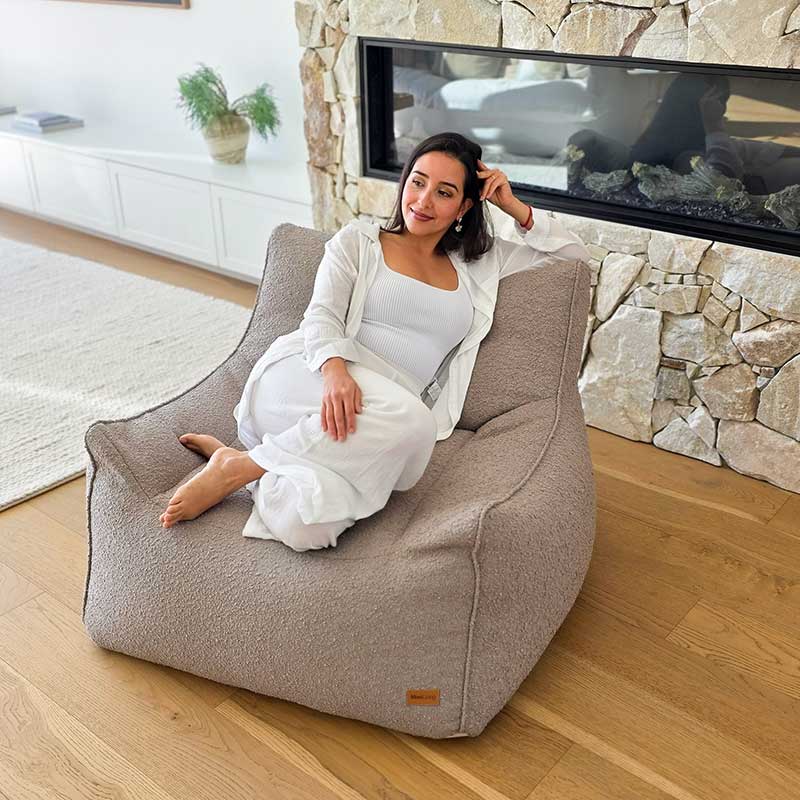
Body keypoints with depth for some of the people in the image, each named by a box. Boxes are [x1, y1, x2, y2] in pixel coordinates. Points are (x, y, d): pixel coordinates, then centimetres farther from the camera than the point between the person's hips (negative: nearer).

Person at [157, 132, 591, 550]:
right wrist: (335, 370, -24)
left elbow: (576, 256, 25)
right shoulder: (358, 240, 13)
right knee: (409, 420, -39)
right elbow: (322, 315, -1)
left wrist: (514, 206, 12)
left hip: (390, 418, 1)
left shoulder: (482, 262, 21)